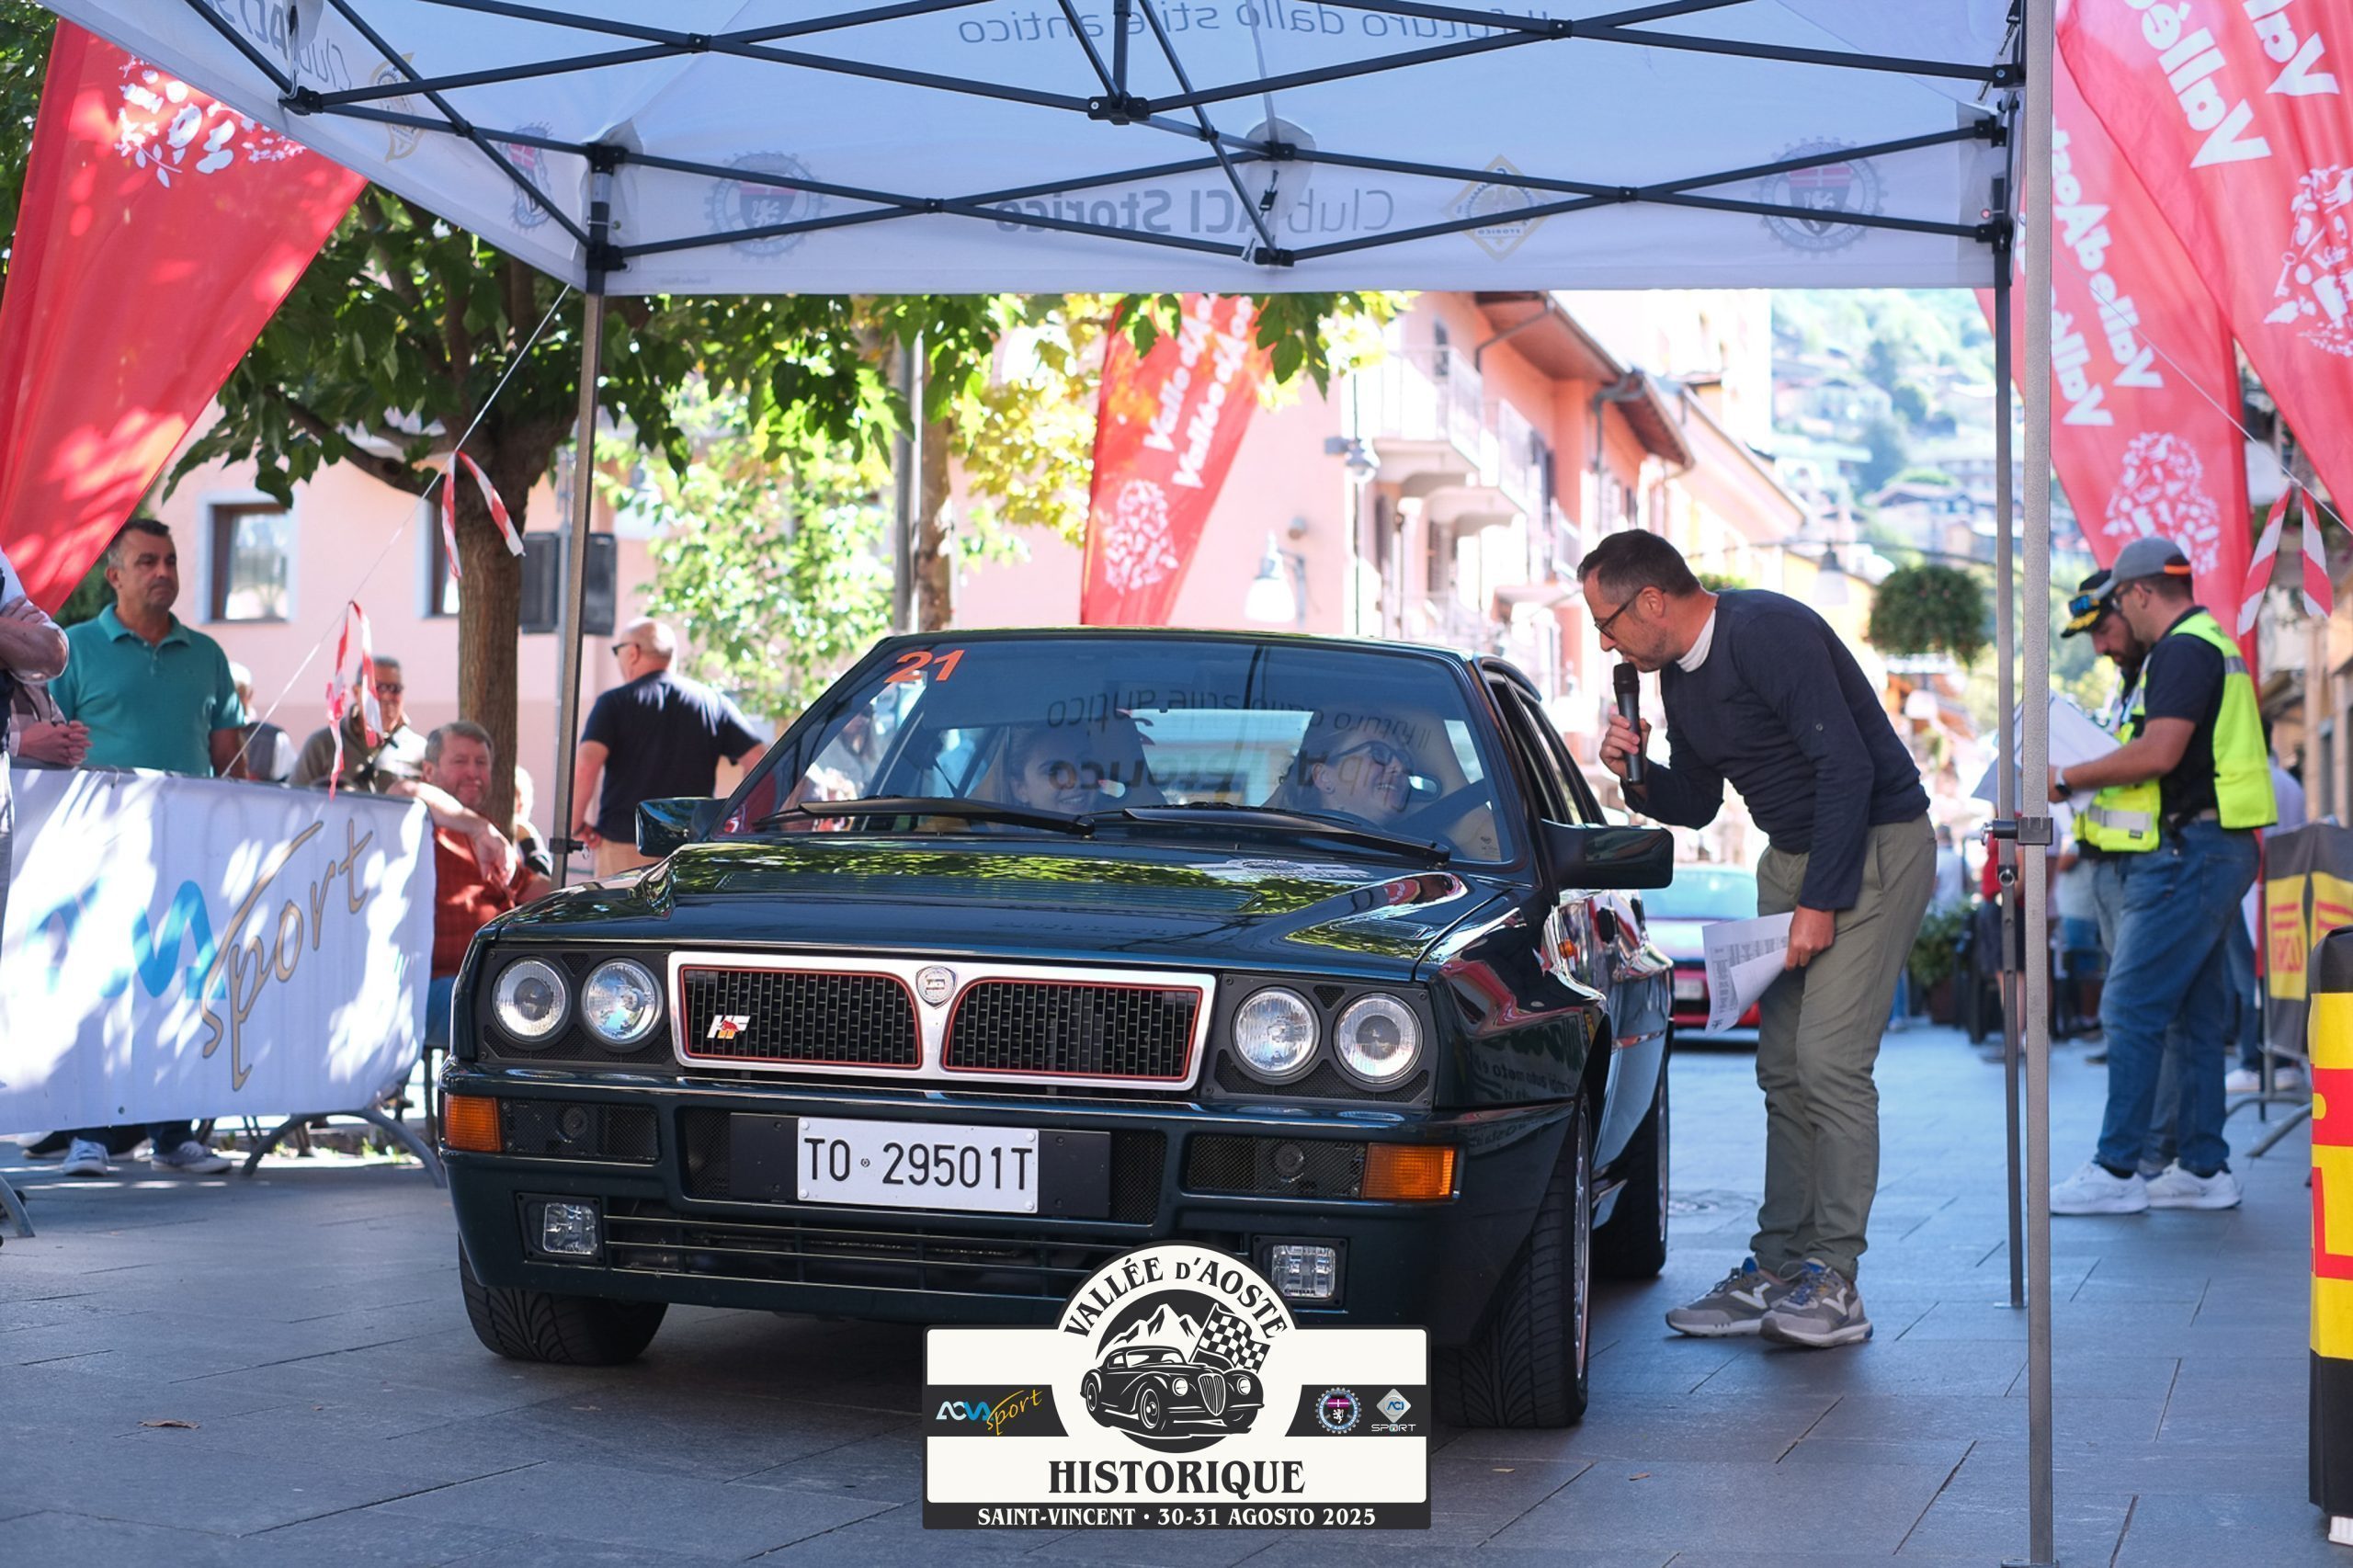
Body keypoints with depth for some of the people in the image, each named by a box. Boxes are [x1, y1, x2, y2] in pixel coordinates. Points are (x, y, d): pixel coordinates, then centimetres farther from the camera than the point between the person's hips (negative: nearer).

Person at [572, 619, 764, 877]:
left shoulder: (615, 703, -1)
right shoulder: (714, 703, 8)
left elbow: (586, 765, -15)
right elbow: (760, 761, 2)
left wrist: (575, 824, -3)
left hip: (624, 847, -3)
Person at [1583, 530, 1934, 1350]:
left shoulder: (1770, 633, -21)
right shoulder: (1678, 675, 7)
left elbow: (1847, 768, -25)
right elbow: (1696, 804, 17)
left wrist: (1821, 903, -23)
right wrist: (1638, 776, -4)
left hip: (1875, 846, -9)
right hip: (1792, 855, 9)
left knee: (1829, 1060, -15)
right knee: (1782, 1066, 6)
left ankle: (1833, 1284, -11)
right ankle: (1777, 1268, 11)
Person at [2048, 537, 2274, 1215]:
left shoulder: (2183, 650, -13)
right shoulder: (2211, 644, 20)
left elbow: (2159, 752, -23)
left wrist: (2069, 778, -14)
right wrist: (2096, 778, 20)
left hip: (2185, 854, -11)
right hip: (2213, 853, 11)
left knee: (2132, 1010, -8)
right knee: (2196, 1016, 12)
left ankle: (2115, 1171, -7)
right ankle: (2204, 1167, 16)